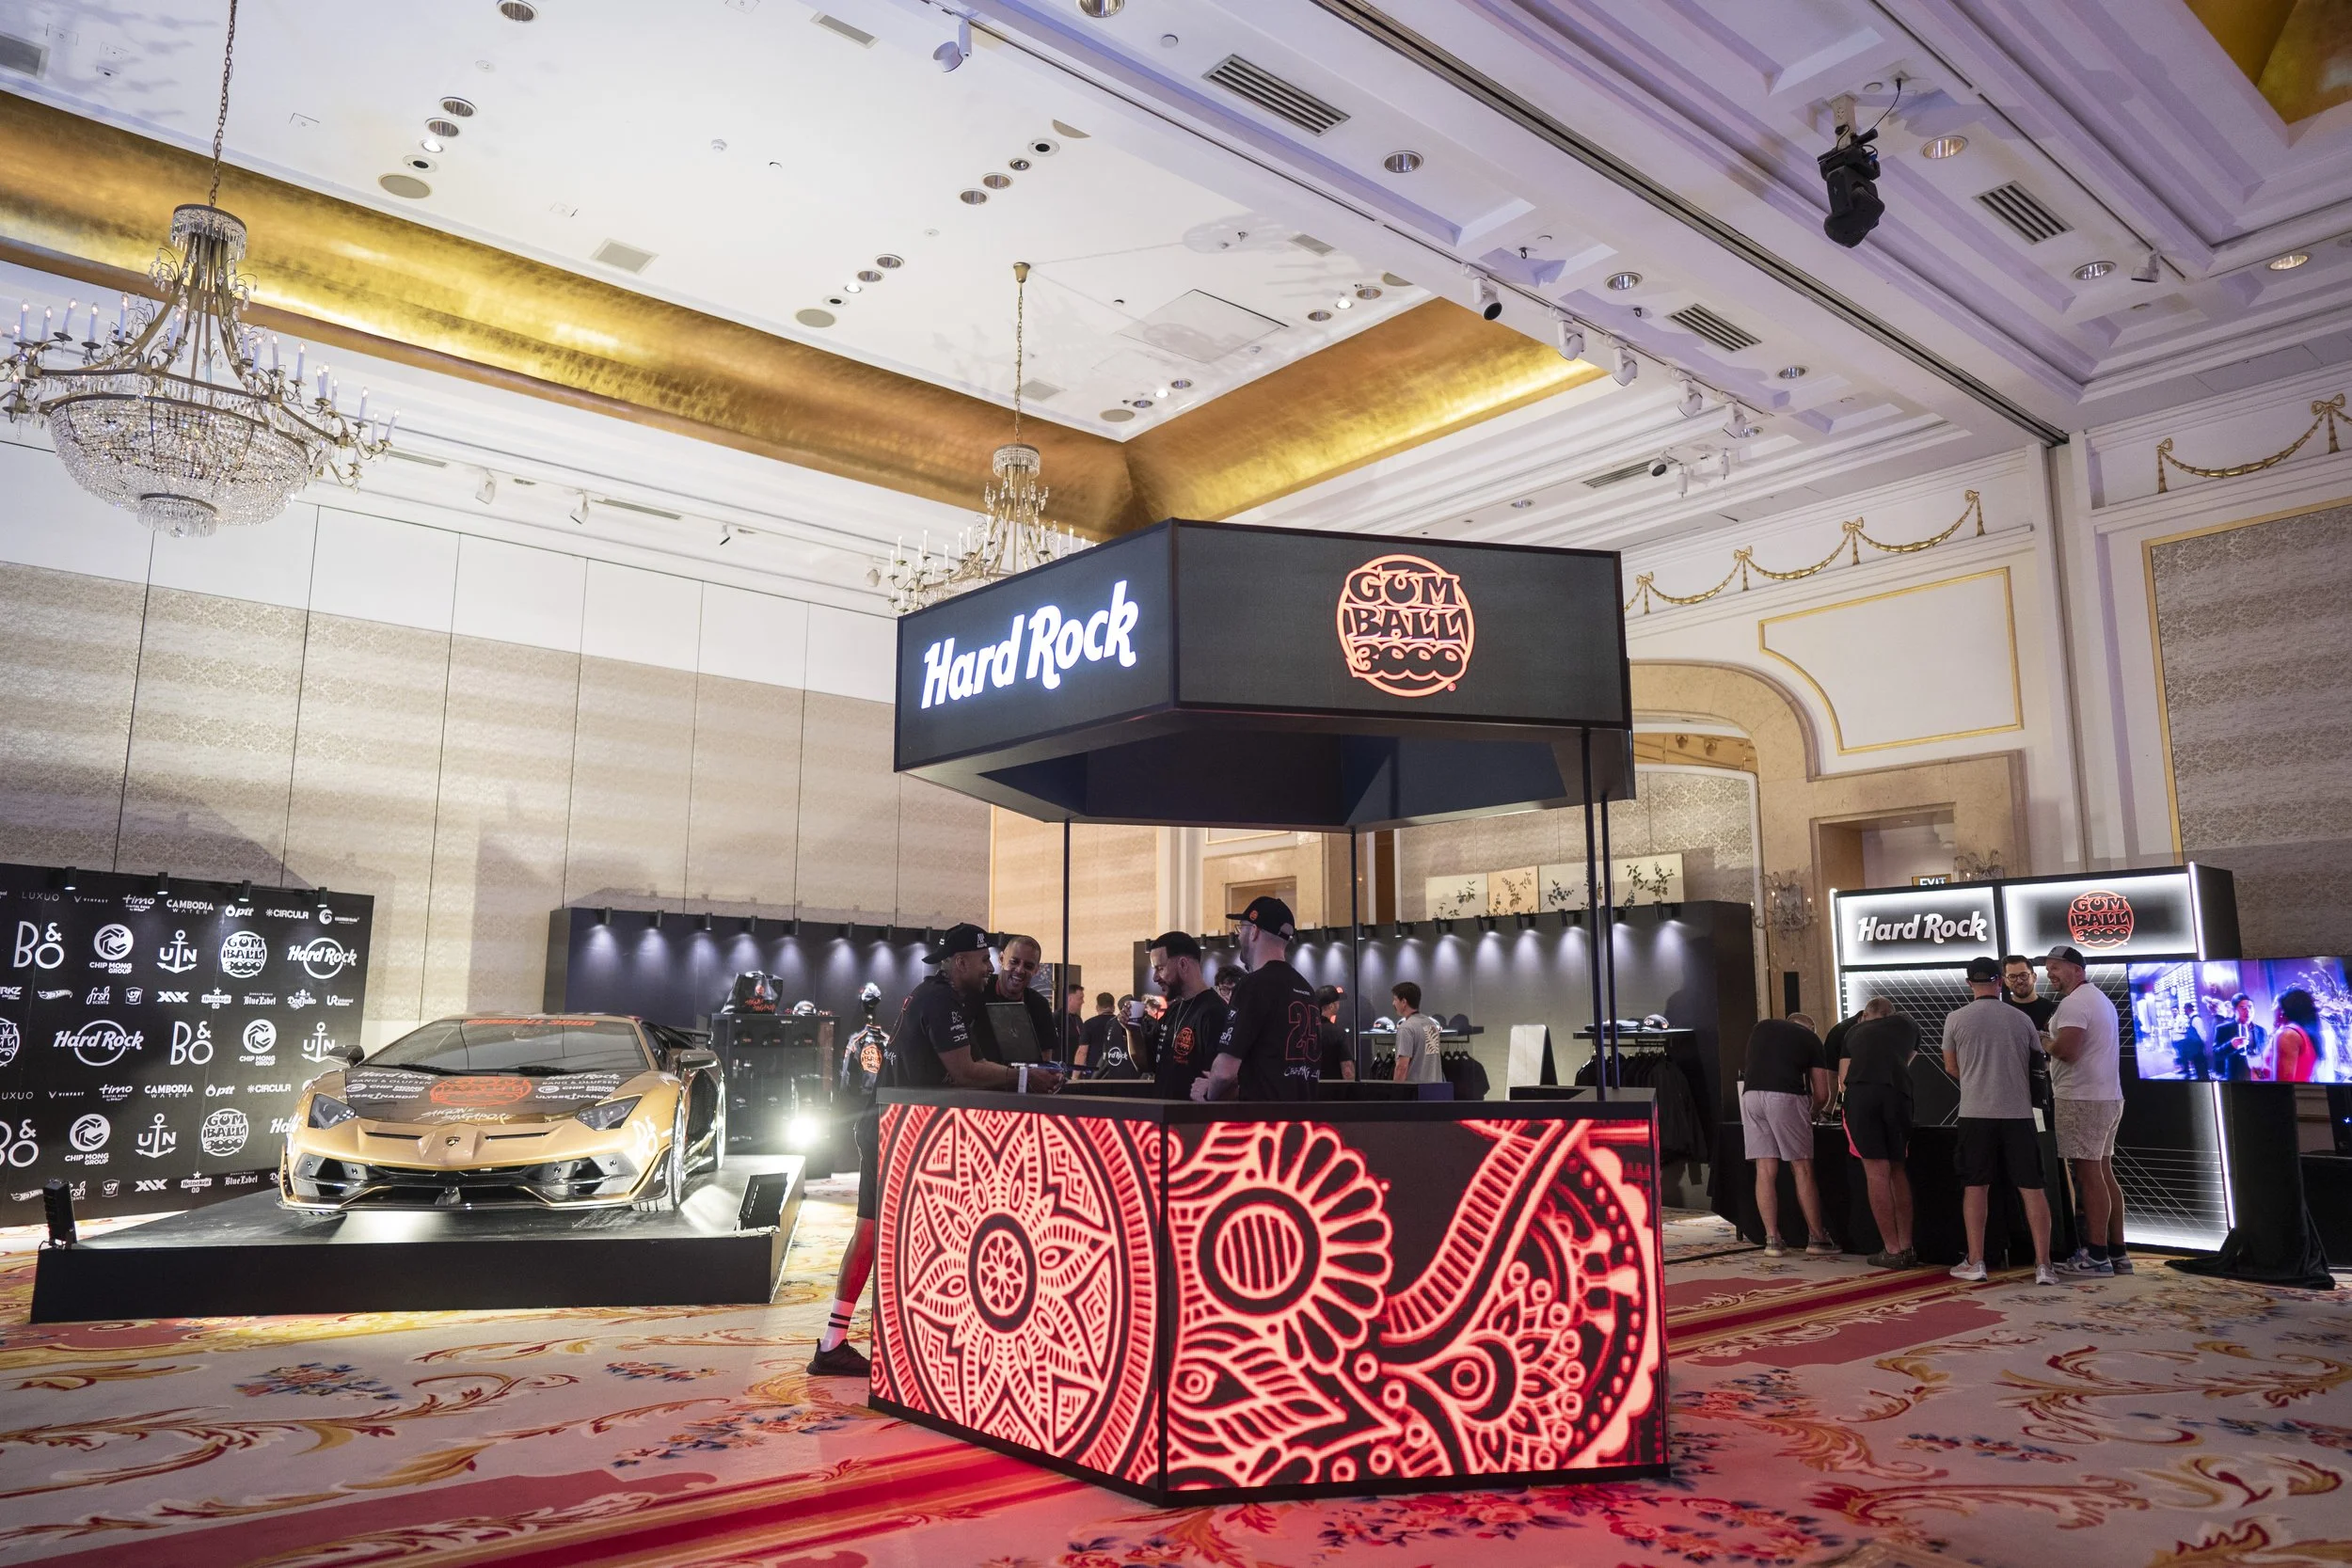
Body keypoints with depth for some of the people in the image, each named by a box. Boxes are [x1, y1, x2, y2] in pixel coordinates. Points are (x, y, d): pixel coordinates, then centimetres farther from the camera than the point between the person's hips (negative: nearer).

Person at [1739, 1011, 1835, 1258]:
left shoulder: (1761, 1027, 25)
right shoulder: (1811, 1038, 17)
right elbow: (1822, 1095, 14)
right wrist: (1809, 1106, 36)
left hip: (1751, 1096, 3)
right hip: (1786, 1097, -3)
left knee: (1765, 1170, 6)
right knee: (1802, 1169, 7)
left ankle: (1772, 1239, 7)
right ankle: (1817, 1238, 13)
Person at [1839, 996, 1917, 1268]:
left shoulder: (1853, 1032, 28)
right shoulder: (1908, 1026, 28)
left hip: (1859, 1094, -1)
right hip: (1897, 1092, 1)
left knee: (1876, 1172, 2)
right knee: (1898, 1170, 13)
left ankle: (1892, 1250, 5)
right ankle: (1907, 1247, 16)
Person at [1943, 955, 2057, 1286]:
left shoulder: (1957, 1019, -3)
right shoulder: (2022, 1019, 1)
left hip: (1976, 1112, -1)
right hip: (2018, 1112, 1)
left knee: (1976, 1186, 6)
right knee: (2031, 1187, 5)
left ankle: (1975, 1262, 8)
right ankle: (2043, 1265, 4)